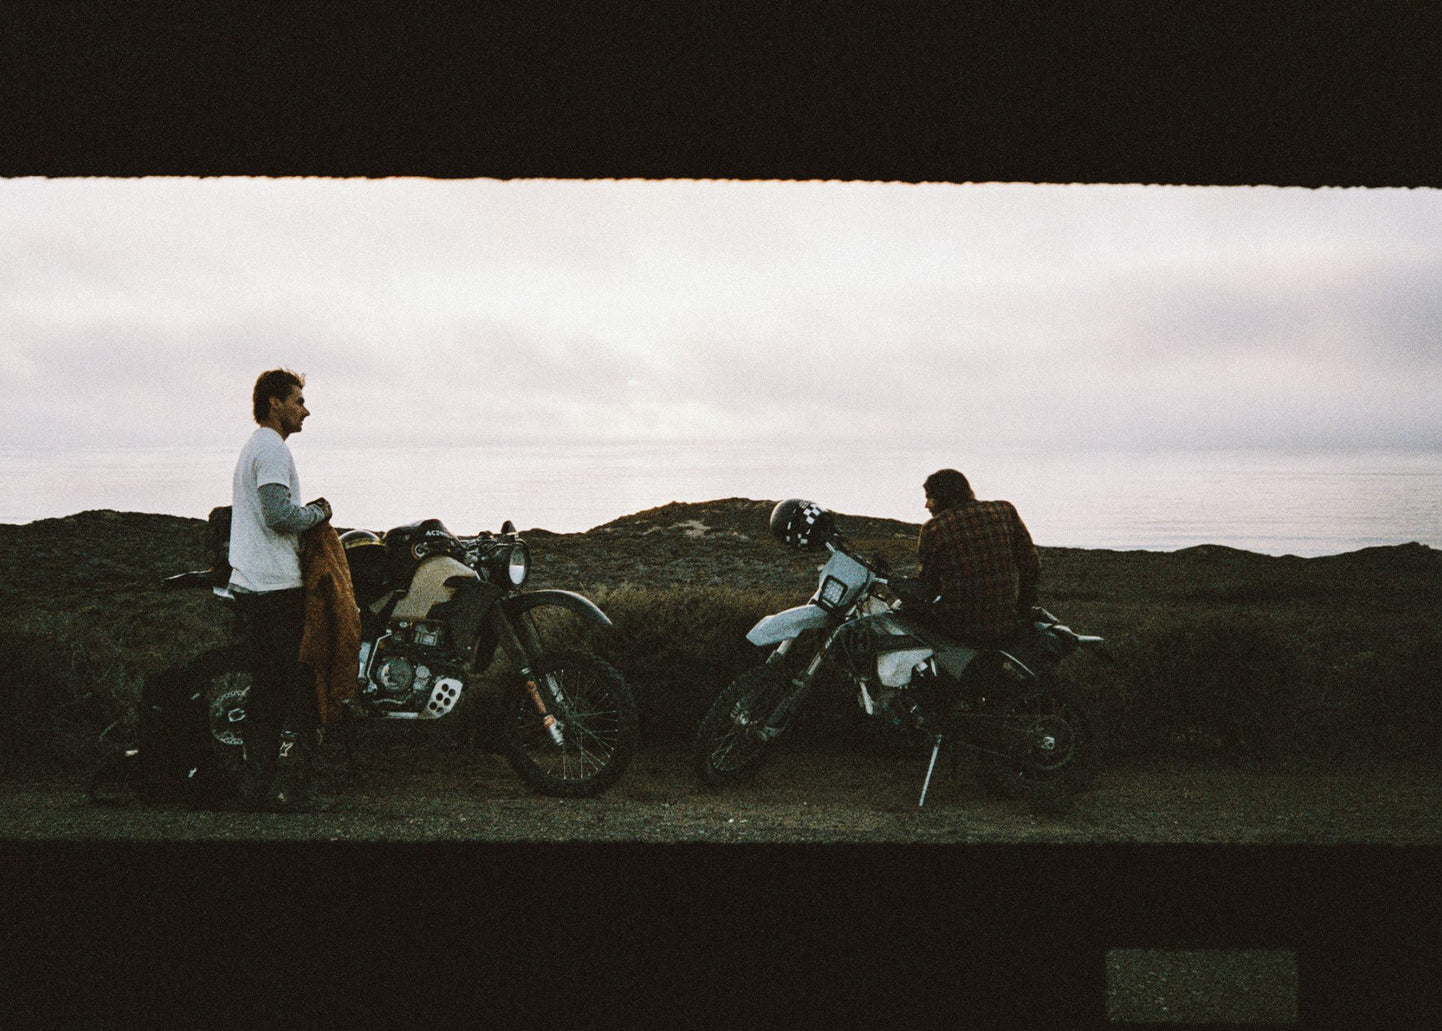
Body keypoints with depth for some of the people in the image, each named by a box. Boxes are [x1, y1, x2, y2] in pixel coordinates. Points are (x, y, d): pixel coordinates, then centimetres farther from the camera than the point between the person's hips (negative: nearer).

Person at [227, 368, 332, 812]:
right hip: (278, 586, -10)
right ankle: (291, 788, -7)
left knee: (267, 684, 12)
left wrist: (308, 512, 14)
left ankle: (255, 787, 14)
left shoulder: (252, 448, 23)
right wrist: (319, 512, -5)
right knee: (298, 684, -7)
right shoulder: (272, 448, -10)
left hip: (250, 586, 10)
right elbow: (280, 515, -21)